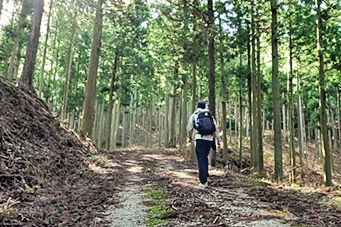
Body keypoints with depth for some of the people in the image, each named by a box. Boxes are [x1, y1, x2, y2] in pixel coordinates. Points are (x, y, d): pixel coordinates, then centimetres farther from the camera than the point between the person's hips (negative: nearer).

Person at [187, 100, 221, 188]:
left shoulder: (194, 115, 9)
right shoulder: (210, 116, 16)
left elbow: (189, 128, 13)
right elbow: (215, 129, 10)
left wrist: (190, 137, 29)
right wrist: (218, 139, 12)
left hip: (200, 139, -3)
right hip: (210, 139, 3)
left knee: (201, 160, -3)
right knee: (205, 158, 20)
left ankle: (203, 182, -7)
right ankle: (205, 177, 25)